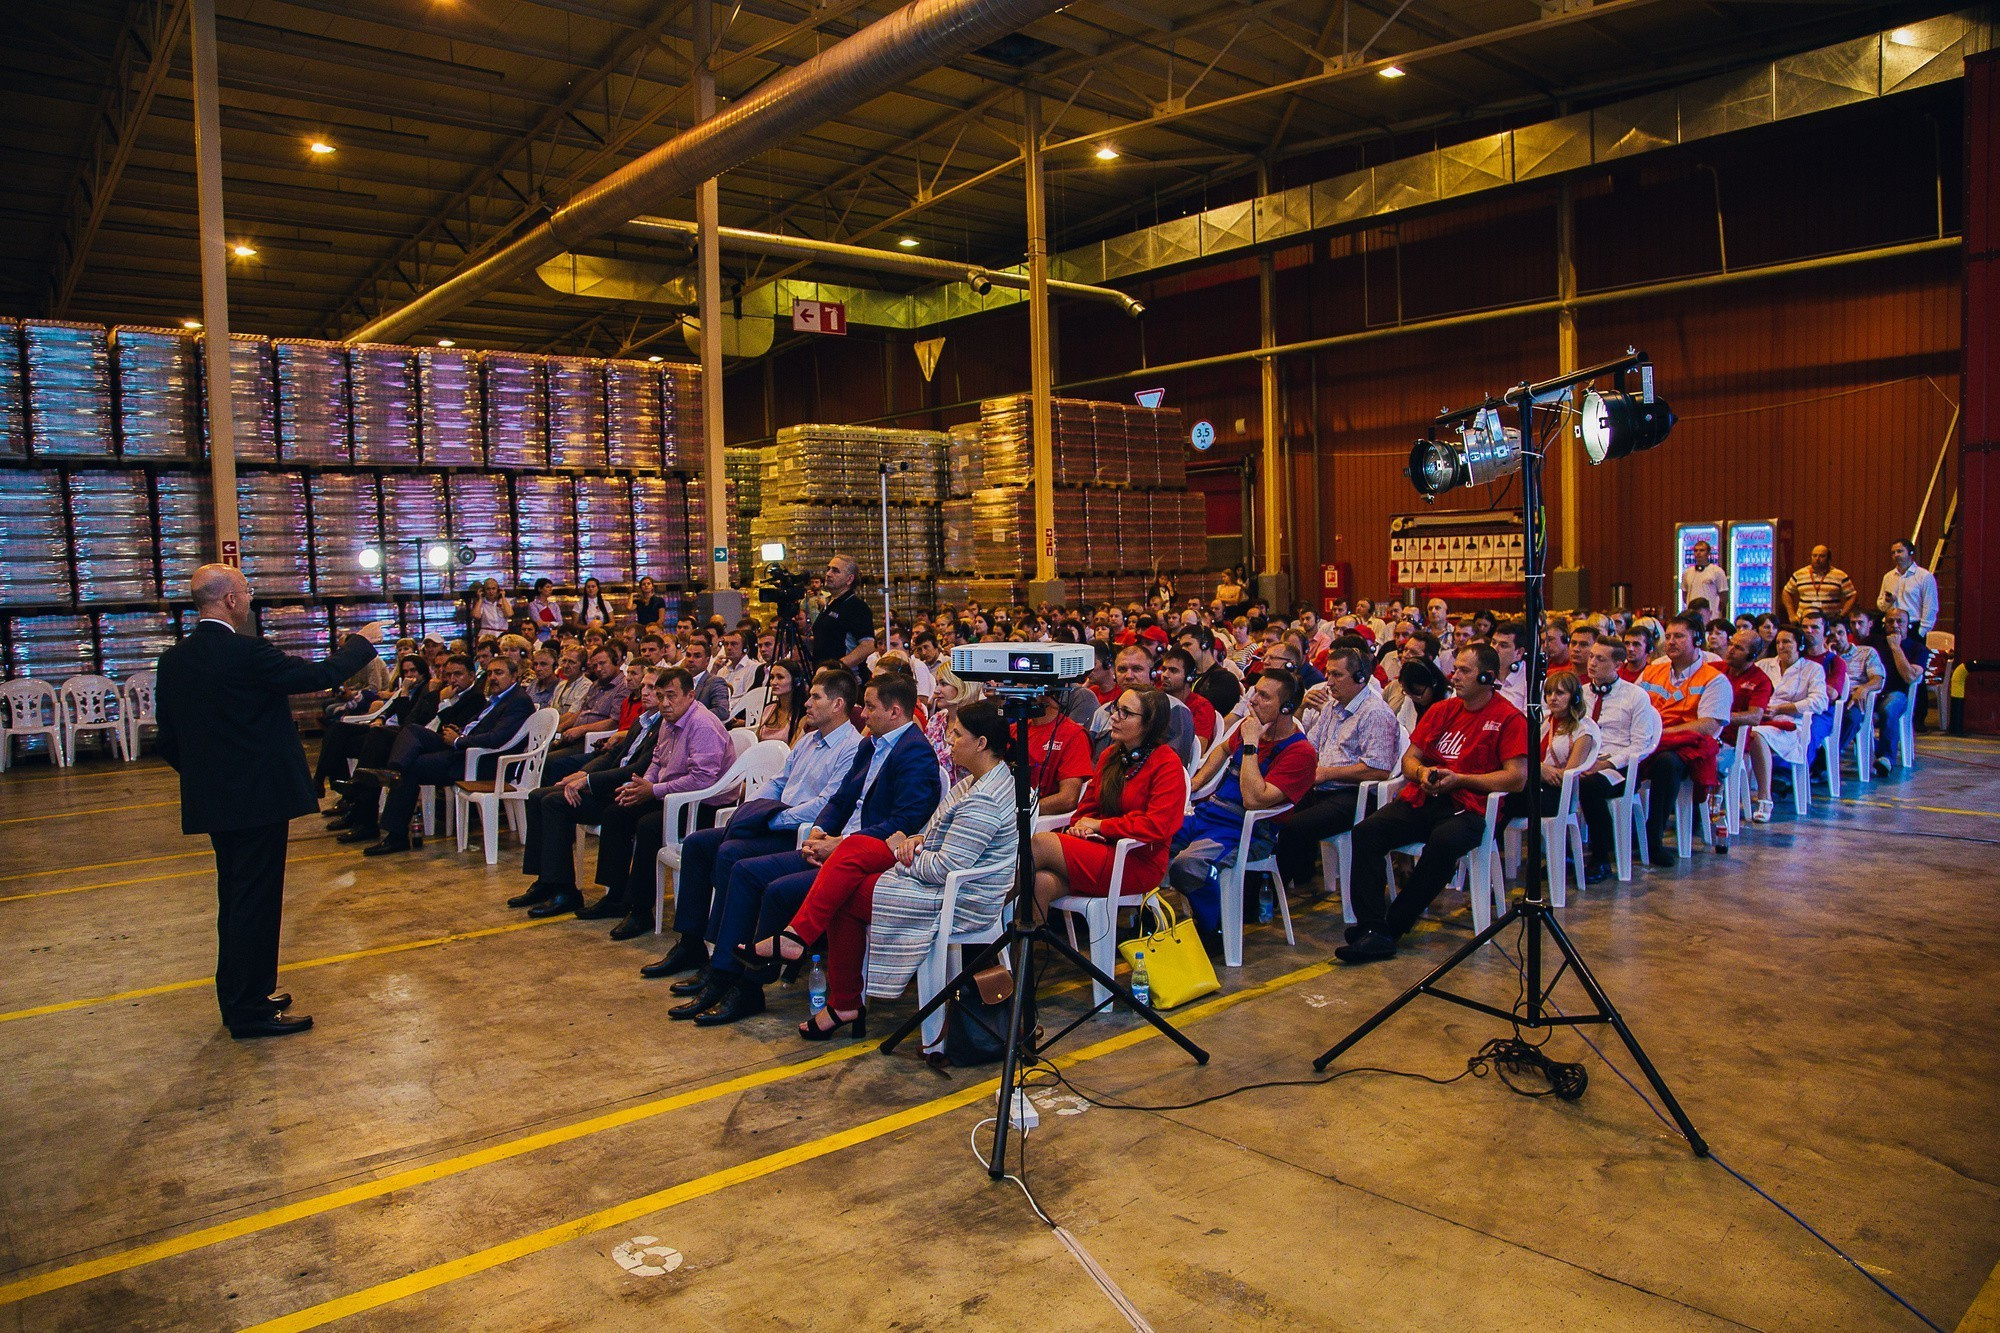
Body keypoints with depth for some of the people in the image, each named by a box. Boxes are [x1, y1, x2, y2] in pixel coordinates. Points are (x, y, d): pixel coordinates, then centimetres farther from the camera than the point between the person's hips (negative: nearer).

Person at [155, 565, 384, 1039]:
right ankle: (250, 1011, 6)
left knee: (237, 899, 19)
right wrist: (361, 642, 1)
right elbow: (319, 675, -14)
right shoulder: (245, 652, -19)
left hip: (211, 800, 8)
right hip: (258, 798, -8)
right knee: (255, 901, 0)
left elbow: (169, 742, 10)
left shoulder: (174, 660, 5)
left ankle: (238, 998, 30)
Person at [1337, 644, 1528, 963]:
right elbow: (1409, 758, 21)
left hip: (1466, 808, -5)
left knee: (1444, 841, -39)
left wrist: (1459, 779, -12)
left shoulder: (1509, 718, 4)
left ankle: (1392, 927, -26)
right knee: (1366, 831, -23)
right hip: (1421, 798, 5)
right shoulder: (1442, 710, 22)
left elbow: (1517, 778, -7)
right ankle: (1373, 930, -30)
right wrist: (1421, 772, -3)